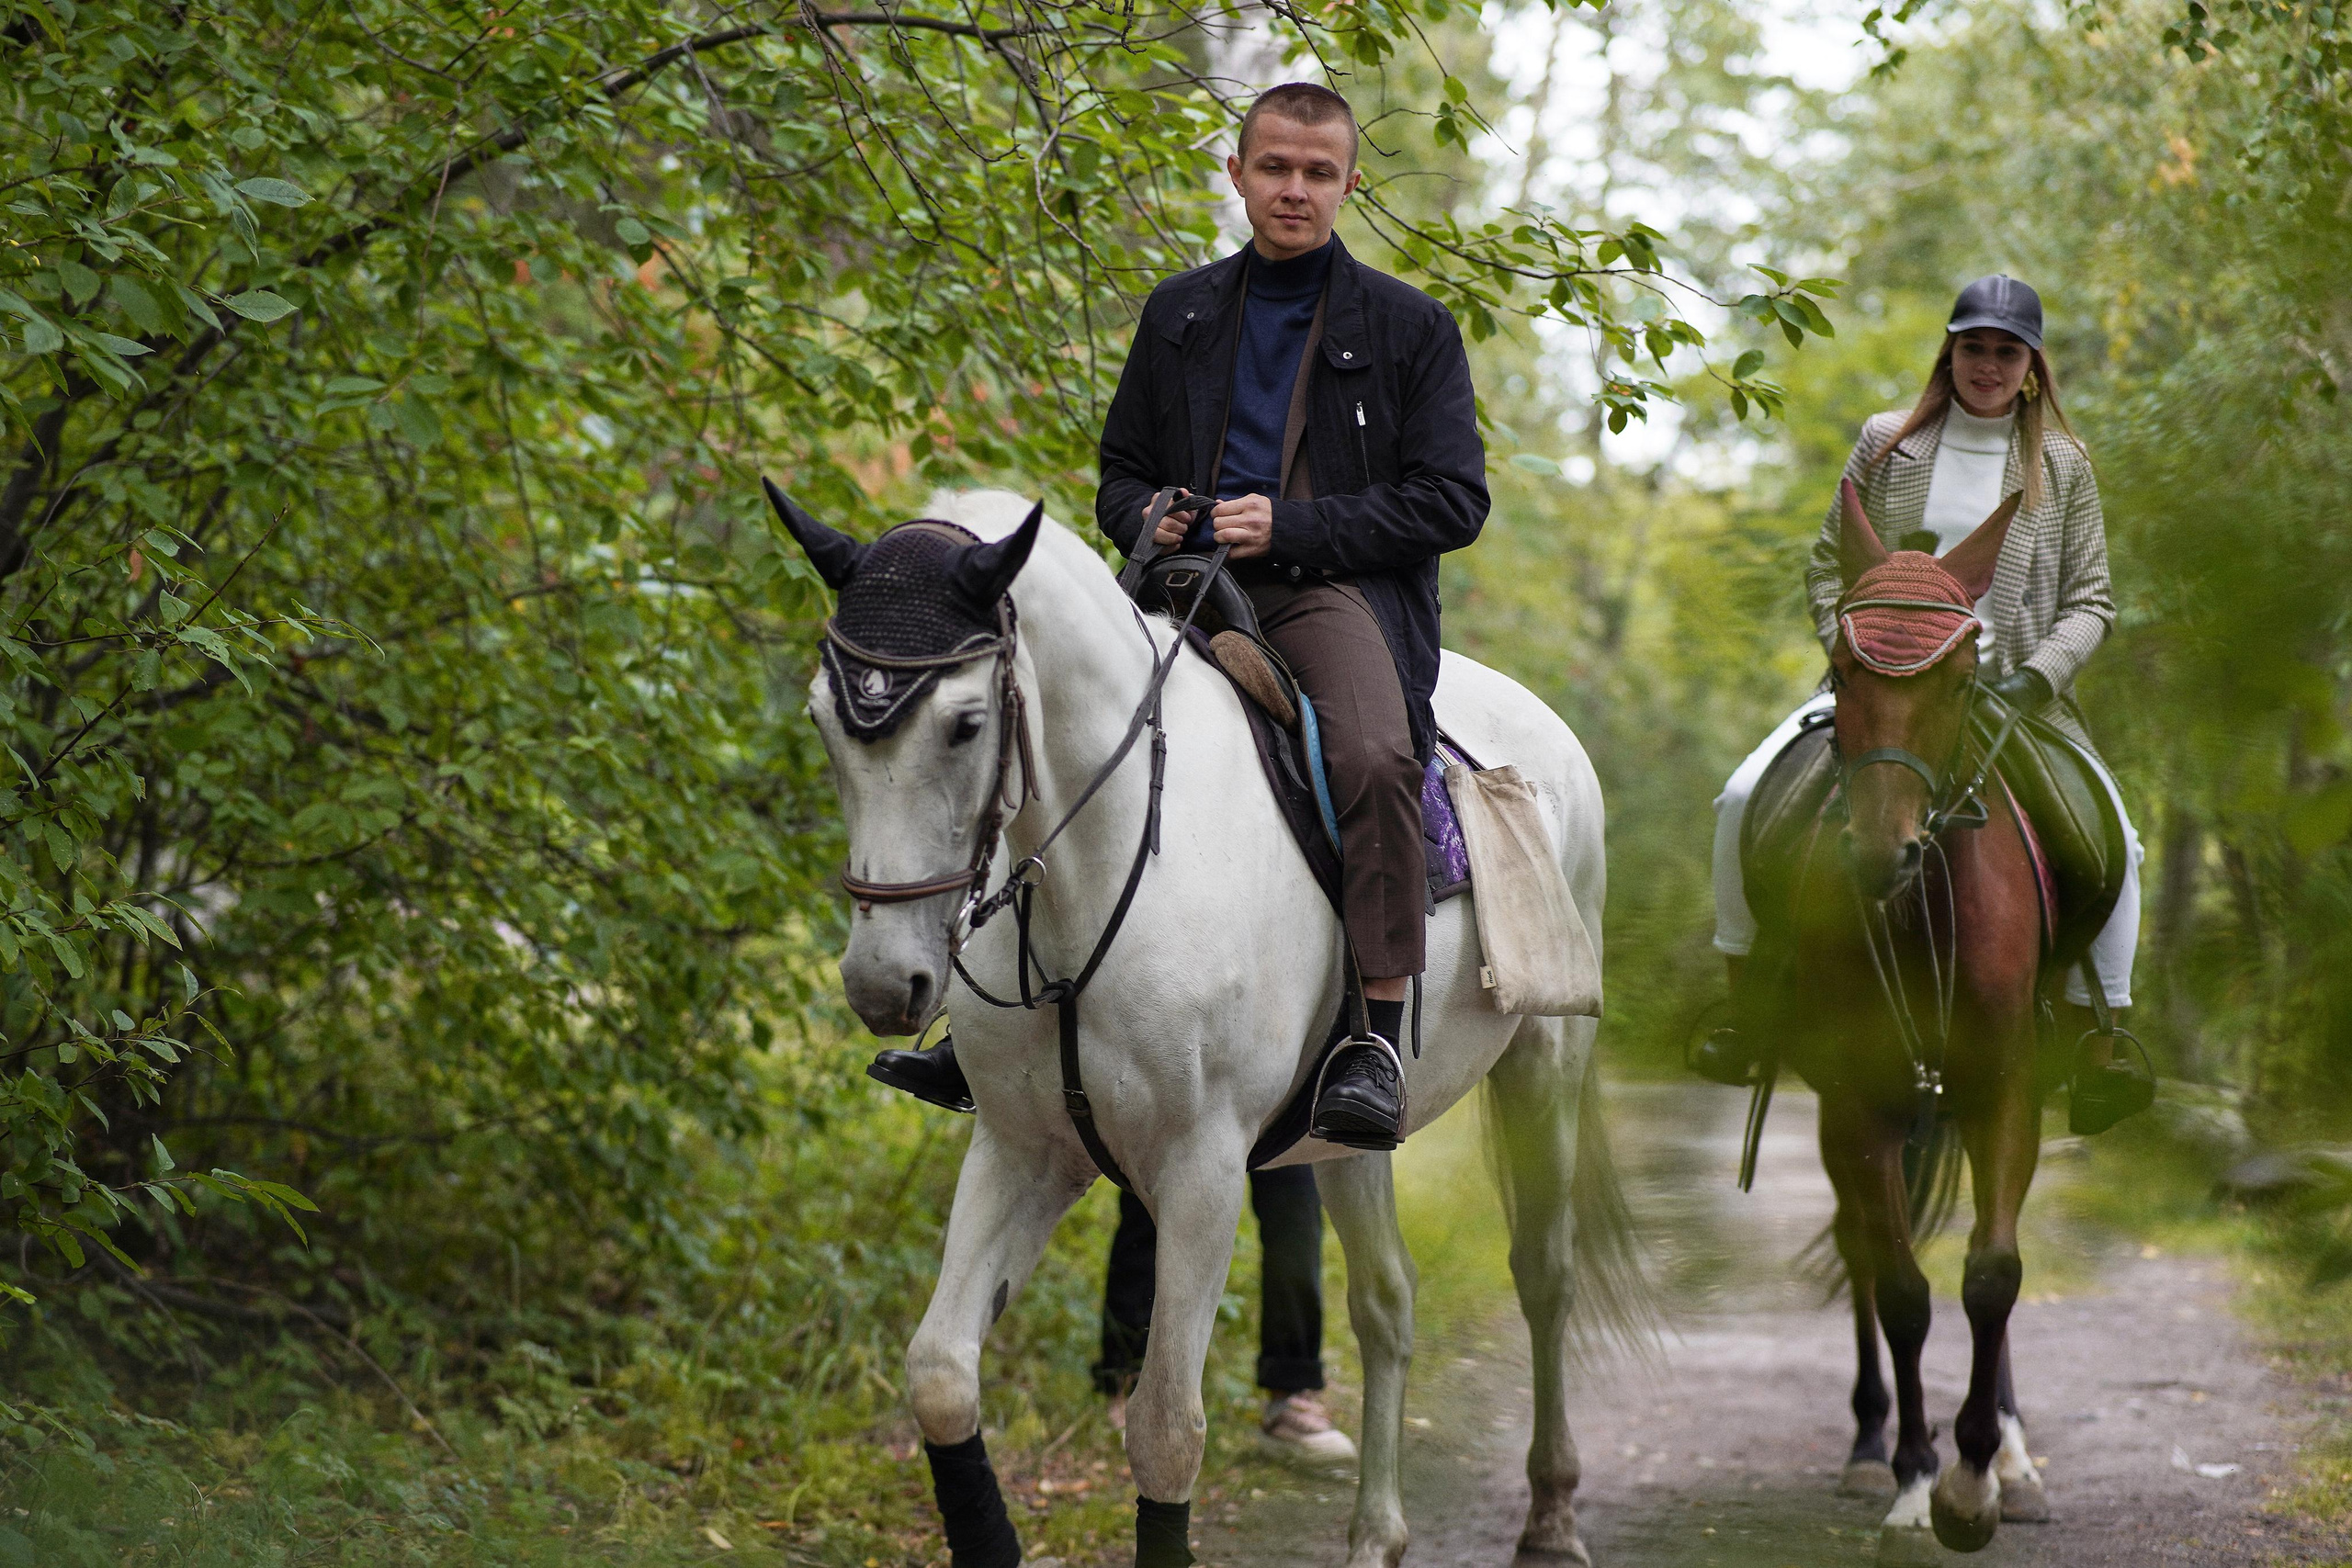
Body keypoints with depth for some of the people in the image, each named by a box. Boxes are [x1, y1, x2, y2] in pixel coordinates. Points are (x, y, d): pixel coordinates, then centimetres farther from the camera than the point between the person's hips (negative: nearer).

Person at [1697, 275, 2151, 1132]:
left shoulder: (2063, 465, 6)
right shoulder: (1887, 444, 7)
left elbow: (2089, 600, 5)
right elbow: (1828, 568, 11)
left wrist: (2038, 676, -12)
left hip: (2010, 694, -1)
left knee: (2112, 842, -24)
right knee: (1747, 797, -20)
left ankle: (2095, 1065, -18)